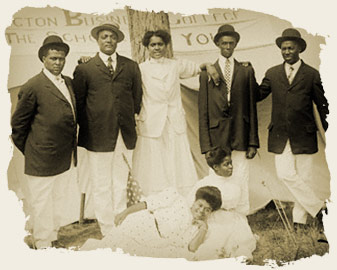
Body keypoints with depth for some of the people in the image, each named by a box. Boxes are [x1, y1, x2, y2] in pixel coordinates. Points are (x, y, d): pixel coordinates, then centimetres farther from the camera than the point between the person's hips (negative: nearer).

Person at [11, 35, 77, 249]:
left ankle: (53, 240, 36)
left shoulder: (68, 82, 8)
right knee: (43, 204, 7)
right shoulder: (33, 87, -13)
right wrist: (27, 150, 1)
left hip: (65, 158, 7)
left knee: (58, 201, 20)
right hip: (43, 159, -7)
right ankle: (43, 246, 23)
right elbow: (18, 124, -7)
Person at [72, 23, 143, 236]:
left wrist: (131, 121, 8)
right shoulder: (84, 69, 3)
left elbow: (137, 98, 15)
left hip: (125, 136, 2)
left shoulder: (131, 67, 11)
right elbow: (78, 103, 5)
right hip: (99, 136, -2)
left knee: (121, 184, 11)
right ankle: (108, 231, 17)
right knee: (102, 187, 4)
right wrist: (88, 130, 2)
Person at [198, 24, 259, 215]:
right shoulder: (207, 72, 8)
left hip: (241, 136, 0)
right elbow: (203, 112, 5)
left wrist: (253, 142, 1)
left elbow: (252, 108, 7)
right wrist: (206, 145, -3)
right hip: (216, 136, 0)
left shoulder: (246, 70, 9)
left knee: (241, 183, 1)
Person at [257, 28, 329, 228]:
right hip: (280, 135, 2)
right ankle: (318, 206, 6)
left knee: (303, 177, 2)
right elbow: (257, 95, 11)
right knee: (286, 174, -8)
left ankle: (299, 220, 14)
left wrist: (328, 134, 5)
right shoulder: (272, 74, 11)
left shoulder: (312, 75, 3)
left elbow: (323, 106, 6)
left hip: (304, 135, -2)